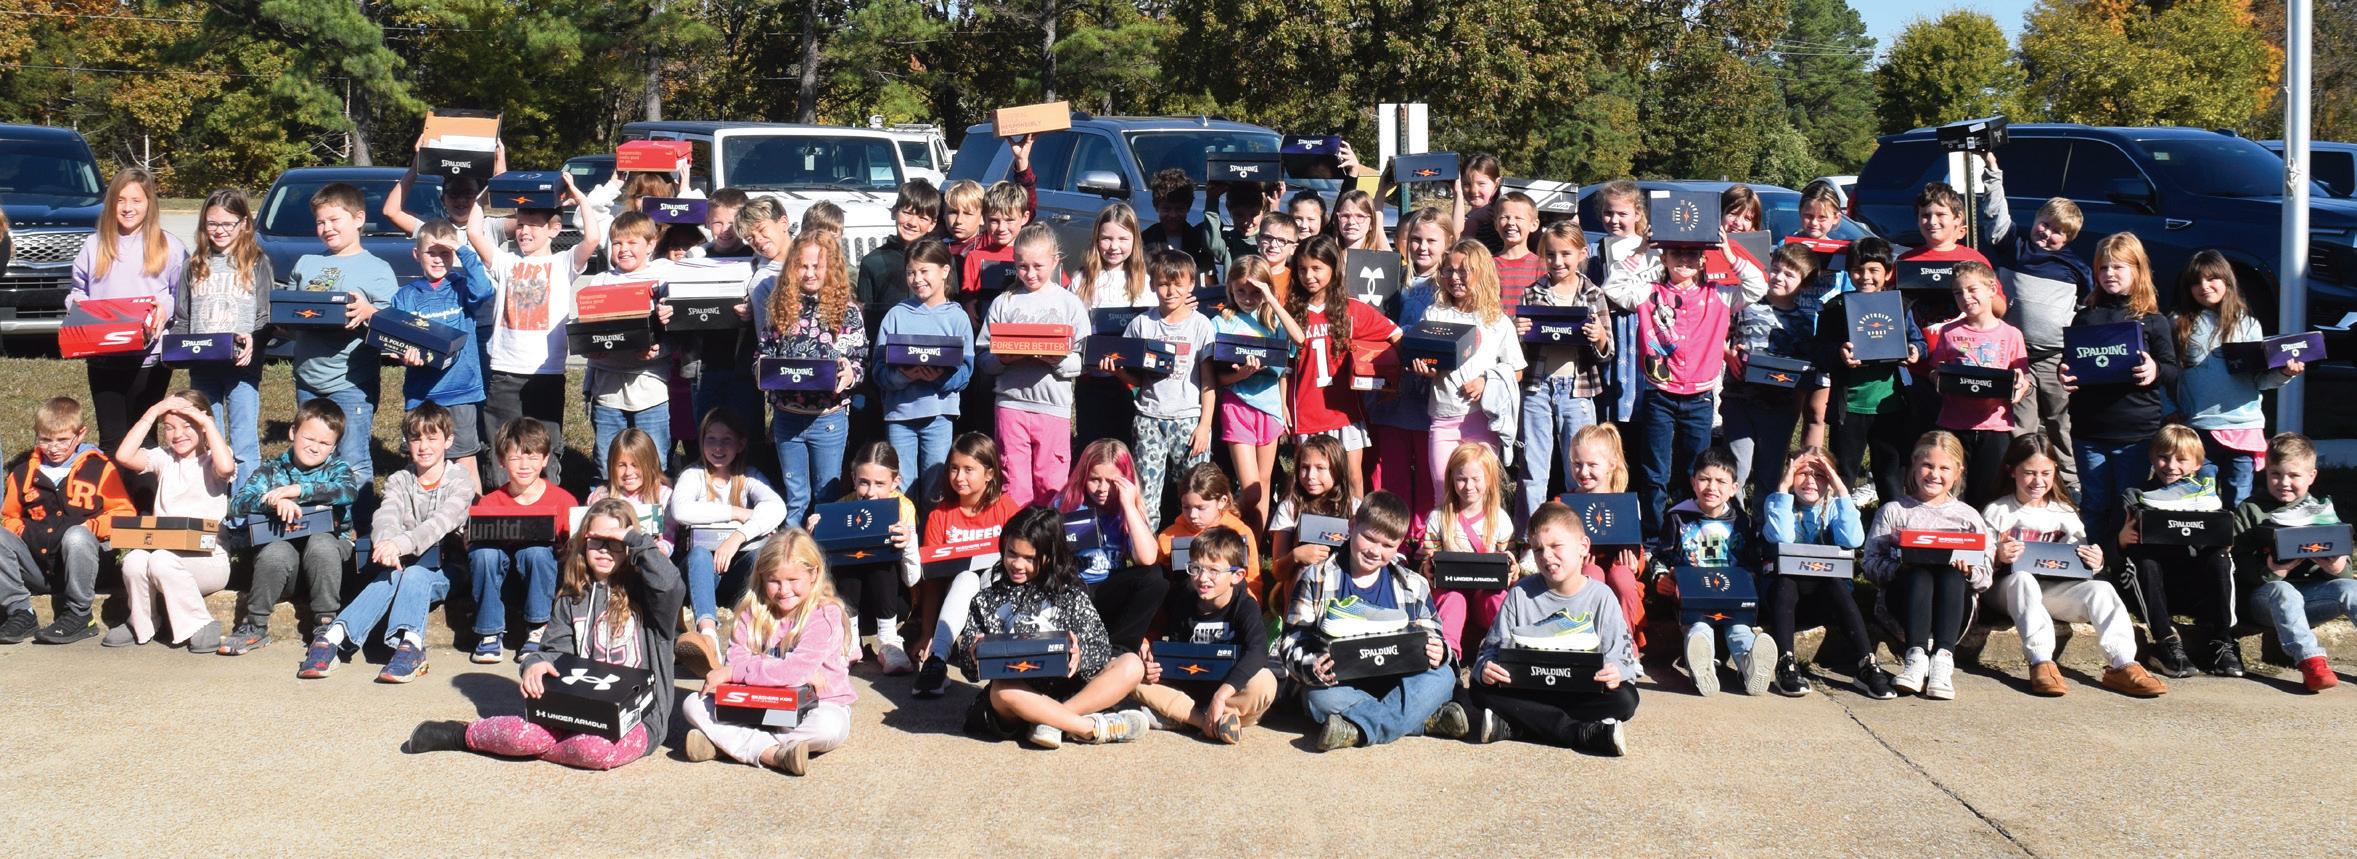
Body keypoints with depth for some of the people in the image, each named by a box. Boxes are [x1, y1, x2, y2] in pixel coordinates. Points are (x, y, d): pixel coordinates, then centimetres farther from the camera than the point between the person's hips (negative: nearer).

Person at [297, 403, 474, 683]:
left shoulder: (460, 480, 1)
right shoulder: (399, 481, 11)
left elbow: (441, 522, -19)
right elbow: (386, 516, -11)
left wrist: (400, 544, -38)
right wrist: (386, 545, -36)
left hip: (442, 571, -2)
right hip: (399, 564, 2)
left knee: (414, 574, -35)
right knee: (391, 576, -33)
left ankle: (410, 644, -56)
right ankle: (334, 637, -50)